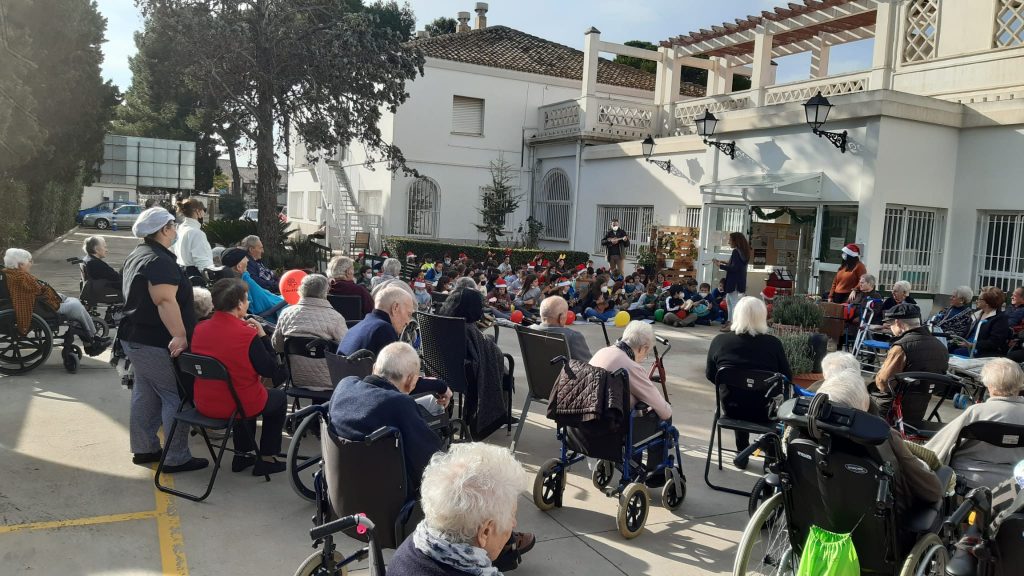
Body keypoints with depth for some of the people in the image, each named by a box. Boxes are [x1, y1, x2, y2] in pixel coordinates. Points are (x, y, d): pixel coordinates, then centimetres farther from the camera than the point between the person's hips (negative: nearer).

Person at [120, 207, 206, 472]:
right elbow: (166, 301, -31)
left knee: (145, 394, 18)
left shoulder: (137, 255, 14)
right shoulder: (160, 261, -20)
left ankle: (144, 448, 28)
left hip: (135, 338, 11)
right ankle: (176, 458, -1)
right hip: (155, 343, -11)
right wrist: (180, 335, -36)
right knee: (176, 398, -5)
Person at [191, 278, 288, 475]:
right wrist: (263, 336, -10)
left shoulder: (199, 328, -7)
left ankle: (242, 455, 38)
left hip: (204, 405, 6)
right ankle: (266, 459, 24)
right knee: (279, 397, 22)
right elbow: (272, 372, -14)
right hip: (239, 406, -6)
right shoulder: (247, 335, -24)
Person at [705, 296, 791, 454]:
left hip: (730, 407, 1)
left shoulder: (719, 341, -12)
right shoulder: (773, 343, -15)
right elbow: (787, 377, -4)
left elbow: (710, 375, 1)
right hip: (764, 410, -1)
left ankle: (742, 451, 39)